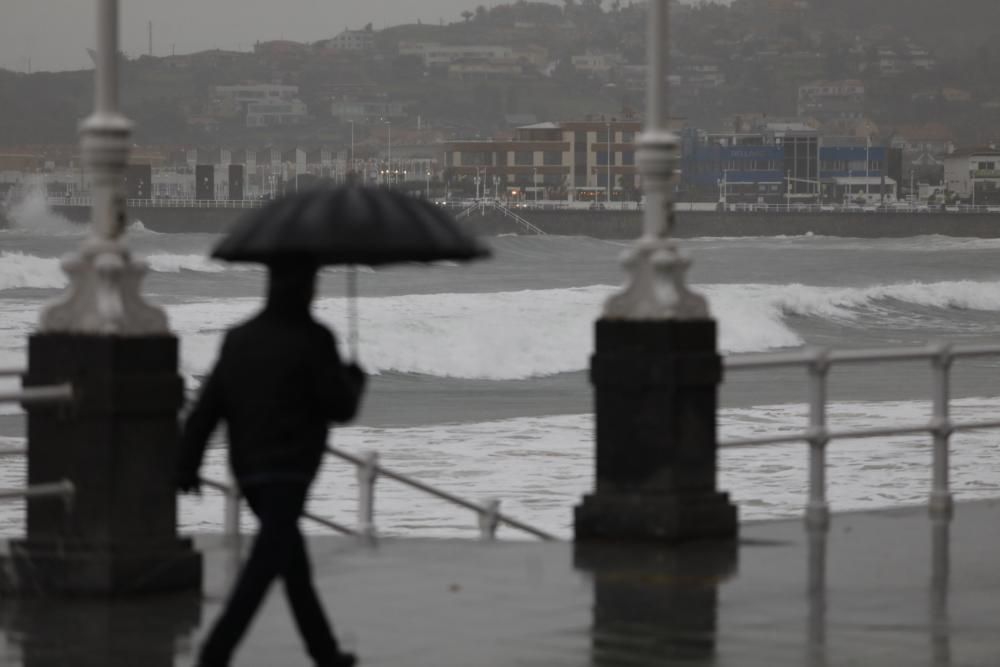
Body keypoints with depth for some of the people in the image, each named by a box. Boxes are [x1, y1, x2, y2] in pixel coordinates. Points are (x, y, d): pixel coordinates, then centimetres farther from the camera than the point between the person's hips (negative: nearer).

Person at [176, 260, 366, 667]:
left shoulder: (238, 339, 8)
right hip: (288, 472, -7)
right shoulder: (312, 339, -10)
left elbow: (206, 408, 4)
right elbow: (340, 407, -7)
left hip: (247, 470, 7)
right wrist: (354, 379, 13)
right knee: (263, 568, -10)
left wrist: (187, 466, 5)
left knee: (294, 563, 19)